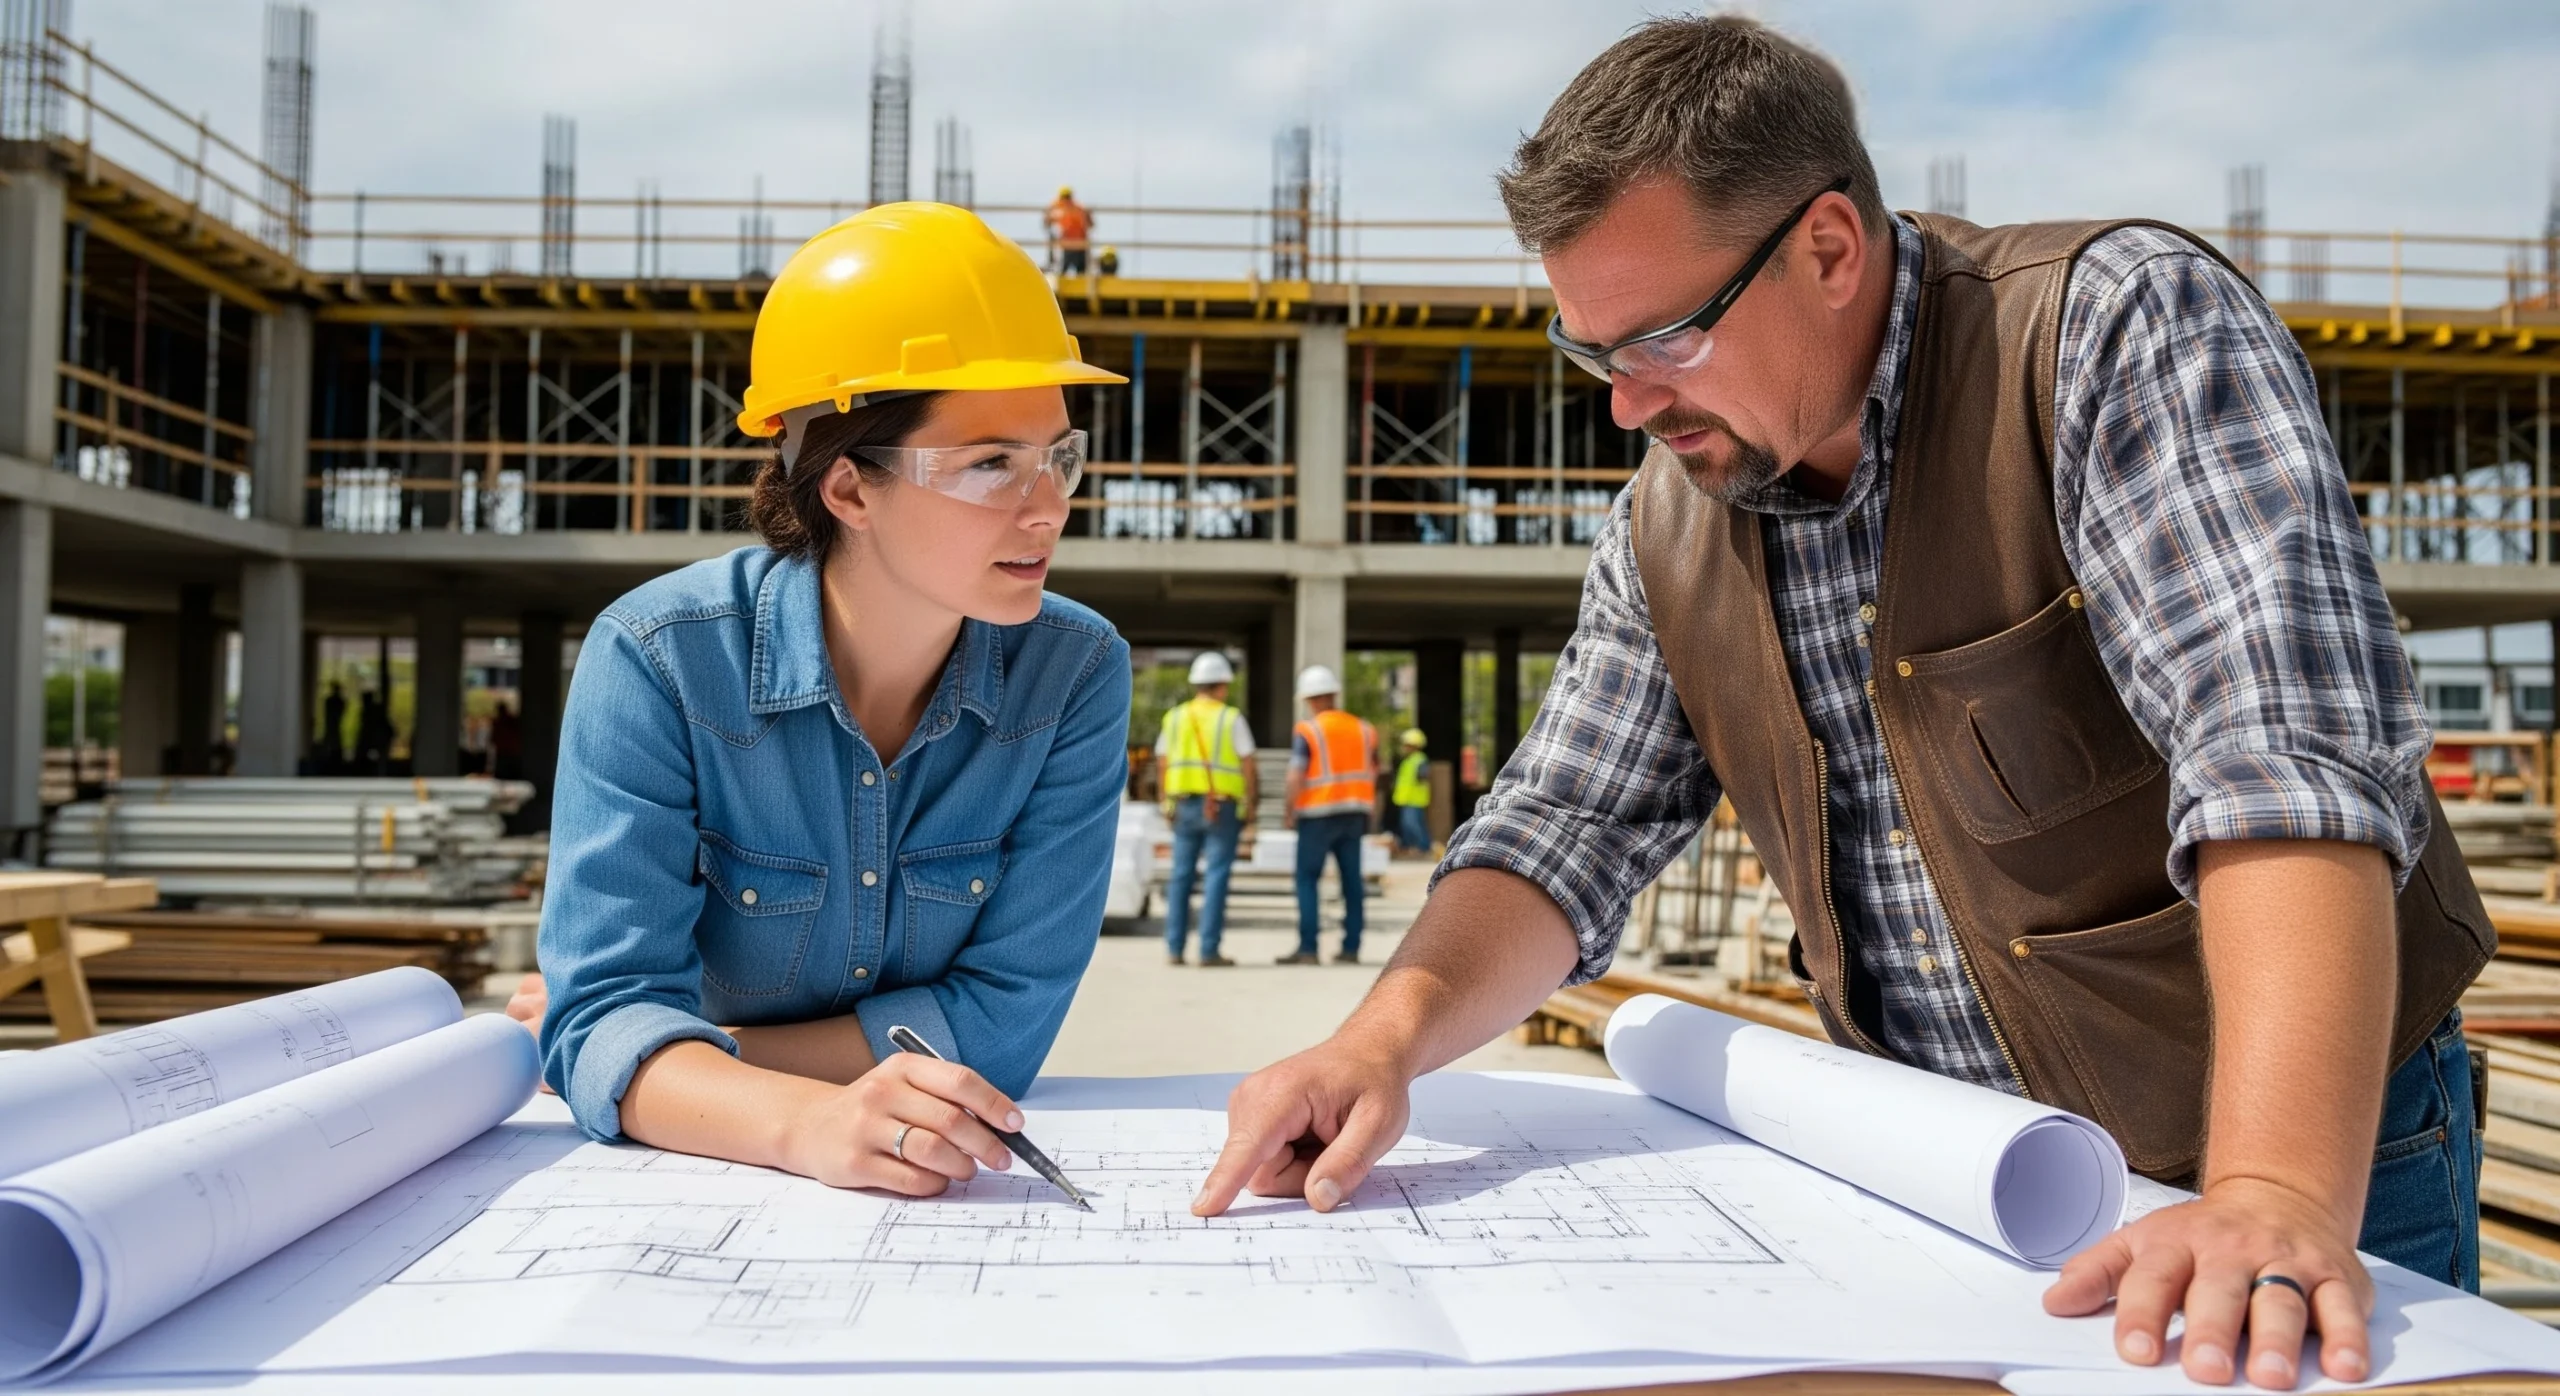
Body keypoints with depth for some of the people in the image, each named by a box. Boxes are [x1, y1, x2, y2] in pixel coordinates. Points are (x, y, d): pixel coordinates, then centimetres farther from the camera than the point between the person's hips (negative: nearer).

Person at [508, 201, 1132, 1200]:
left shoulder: (1077, 674, -11)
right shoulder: (657, 658, -14)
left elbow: (1004, 1016, -12)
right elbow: (607, 1011, -20)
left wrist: (690, 1058, -15)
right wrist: (809, 1124, -39)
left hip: (955, 1192, 1)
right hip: (699, 1183, 0)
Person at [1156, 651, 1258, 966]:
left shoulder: (1174, 717, 7)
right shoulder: (1232, 719, -4)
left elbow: (1163, 762, 7)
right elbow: (1247, 764, -6)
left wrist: (1167, 803, 13)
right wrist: (1250, 804, 2)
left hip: (1184, 805, 4)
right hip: (1223, 807, -4)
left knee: (1181, 874, 8)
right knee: (1216, 875, -2)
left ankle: (1174, 949, 7)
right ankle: (1209, 950, -4)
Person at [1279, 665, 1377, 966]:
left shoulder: (1306, 731, -9)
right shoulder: (1362, 729, 8)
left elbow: (1295, 778, -15)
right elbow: (1372, 774, 12)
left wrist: (1290, 813, -4)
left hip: (1318, 814, -5)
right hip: (1354, 814, 5)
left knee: (1307, 879, -1)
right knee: (1352, 880, 7)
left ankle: (1307, 948, -7)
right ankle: (1351, 948, 7)